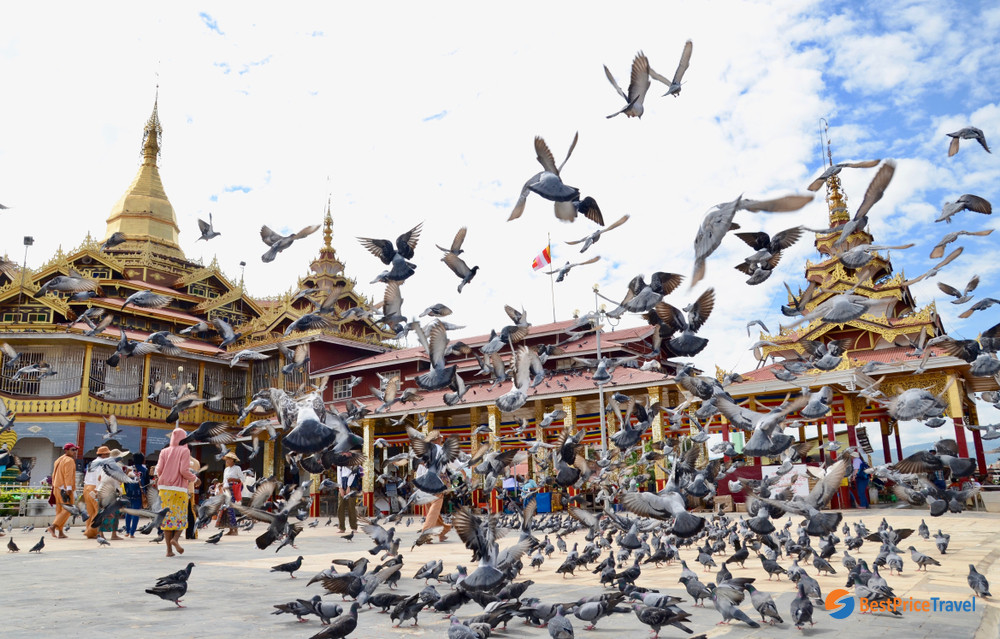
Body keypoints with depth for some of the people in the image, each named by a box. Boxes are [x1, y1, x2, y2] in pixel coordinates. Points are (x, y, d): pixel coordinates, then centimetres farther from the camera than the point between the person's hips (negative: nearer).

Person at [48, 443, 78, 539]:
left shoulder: (58, 460, 20)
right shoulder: (69, 460, -10)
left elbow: (54, 475, 22)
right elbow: (68, 475, -19)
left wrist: (54, 486, 24)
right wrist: (69, 489, -23)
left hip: (57, 488, 10)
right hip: (65, 489, -9)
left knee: (60, 510, 10)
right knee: (67, 510, -7)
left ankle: (60, 532, 11)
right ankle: (53, 526, -18)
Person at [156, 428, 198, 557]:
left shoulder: (164, 452, 9)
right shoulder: (185, 451, -2)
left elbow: (159, 469, 2)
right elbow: (184, 471, -11)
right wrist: (195, 478, 5)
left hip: (164, 488, 4)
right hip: (179, 488, -4)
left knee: (167, 516, 5)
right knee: (181, 517, 7)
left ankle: (169, 549, 2)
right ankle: (175, 538, -18)